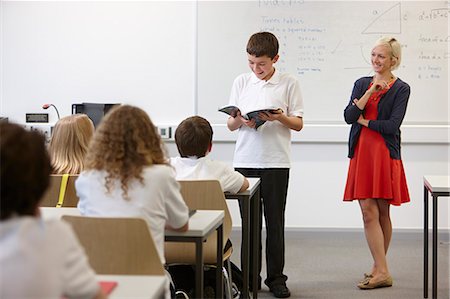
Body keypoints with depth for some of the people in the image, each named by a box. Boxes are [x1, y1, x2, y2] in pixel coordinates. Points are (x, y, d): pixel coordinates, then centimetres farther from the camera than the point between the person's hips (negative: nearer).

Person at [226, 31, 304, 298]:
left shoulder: (289, 83, 0)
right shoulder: (241, 82, 7)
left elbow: (298, 124, 2)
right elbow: (230, 124, 10)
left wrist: (281, 117, -18)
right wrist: (240, 120, -13)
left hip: (276, 163, -2)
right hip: (245, 160, 2)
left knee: (275, 221, 3)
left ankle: (276, 277, 12)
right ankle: (250, 277, 15)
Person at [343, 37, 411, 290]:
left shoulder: (401, 89, -1)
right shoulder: (362, 84, 11)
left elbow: (392, 125, -12)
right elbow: (349, 116, -2)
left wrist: (364, 120, -2)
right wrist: (370, 92, -10)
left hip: (385, 155, -4)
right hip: (362, 153, 4)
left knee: (382, 213, 2)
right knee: (369, 212, -2)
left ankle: (380, 270, 8)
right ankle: (381, 270, 3)